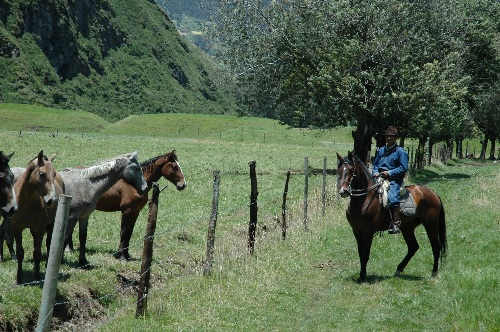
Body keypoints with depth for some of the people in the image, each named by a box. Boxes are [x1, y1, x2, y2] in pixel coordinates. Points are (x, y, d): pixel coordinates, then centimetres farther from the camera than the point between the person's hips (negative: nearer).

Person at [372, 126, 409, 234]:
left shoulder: (401, 152, 1)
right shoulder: (381, 151, 19)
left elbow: (403, 168, -6)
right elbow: (375, 165, 25)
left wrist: (390, 173, -15)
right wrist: (375, 172, 2)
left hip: (394, 180, -7)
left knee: (392, 197, -29)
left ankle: (396, 224, -30)